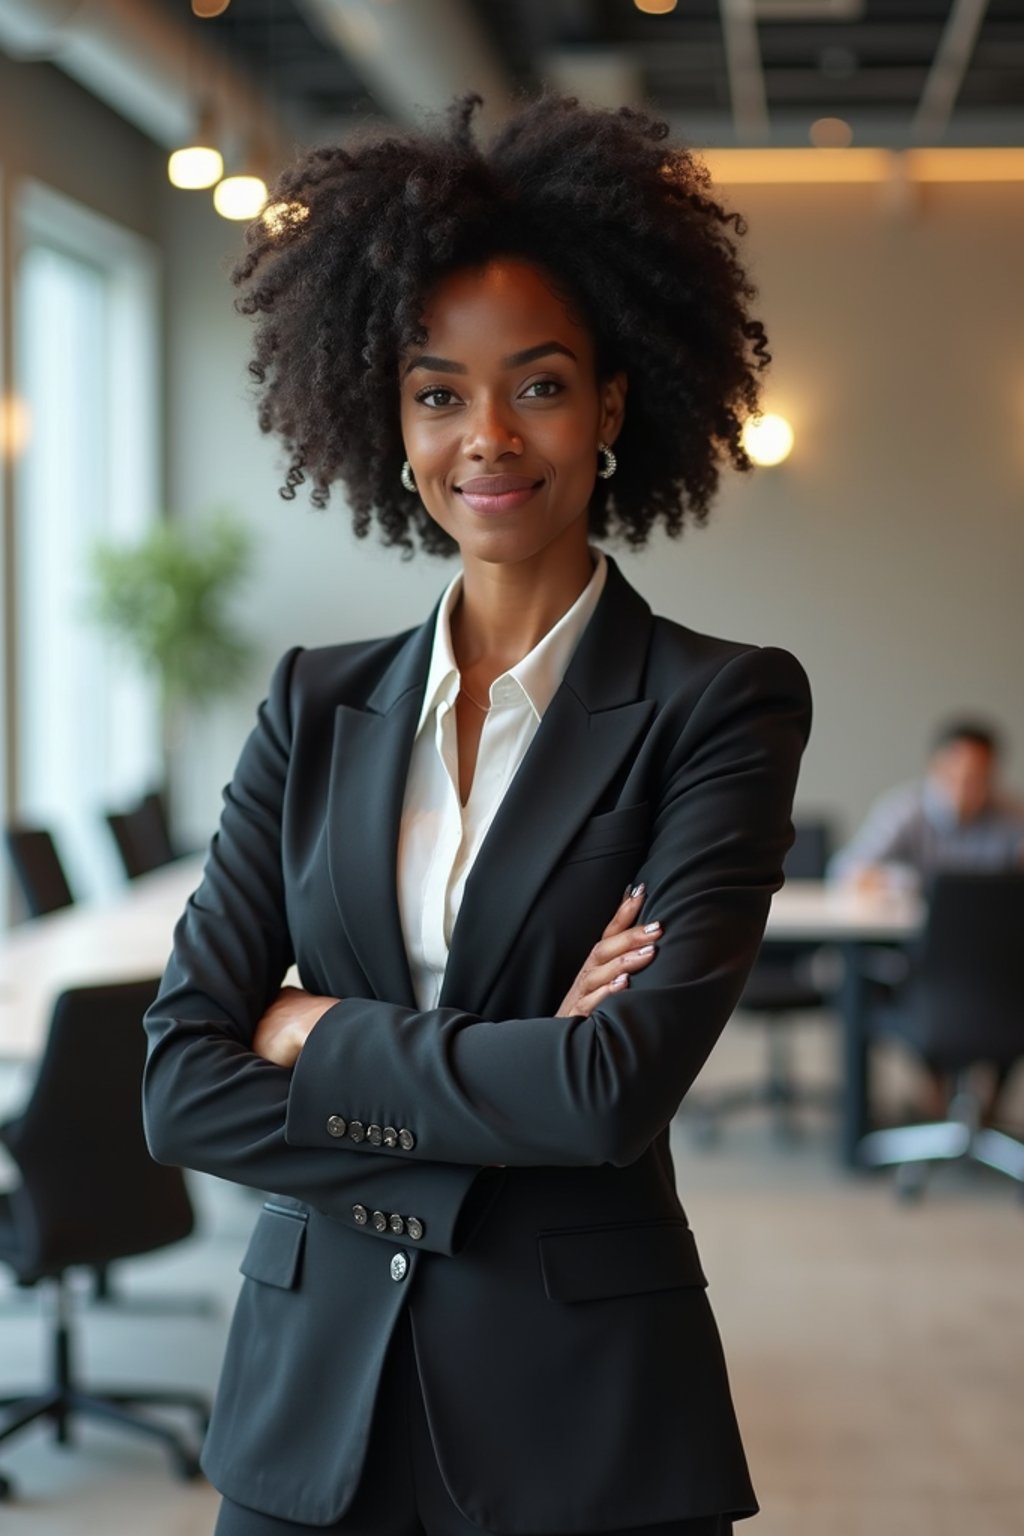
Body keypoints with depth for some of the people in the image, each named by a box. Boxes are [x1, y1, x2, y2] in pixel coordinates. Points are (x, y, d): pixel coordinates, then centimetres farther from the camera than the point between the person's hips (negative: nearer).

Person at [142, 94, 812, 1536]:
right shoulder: (318, 706, 5)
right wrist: (510, 1079, -13)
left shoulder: (721, 704, -6)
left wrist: (320, 1033, -8)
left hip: (587, 1415, -3)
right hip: (310, 1391, 3)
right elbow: (182, 1087, -3)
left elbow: (624, 1082, -18)